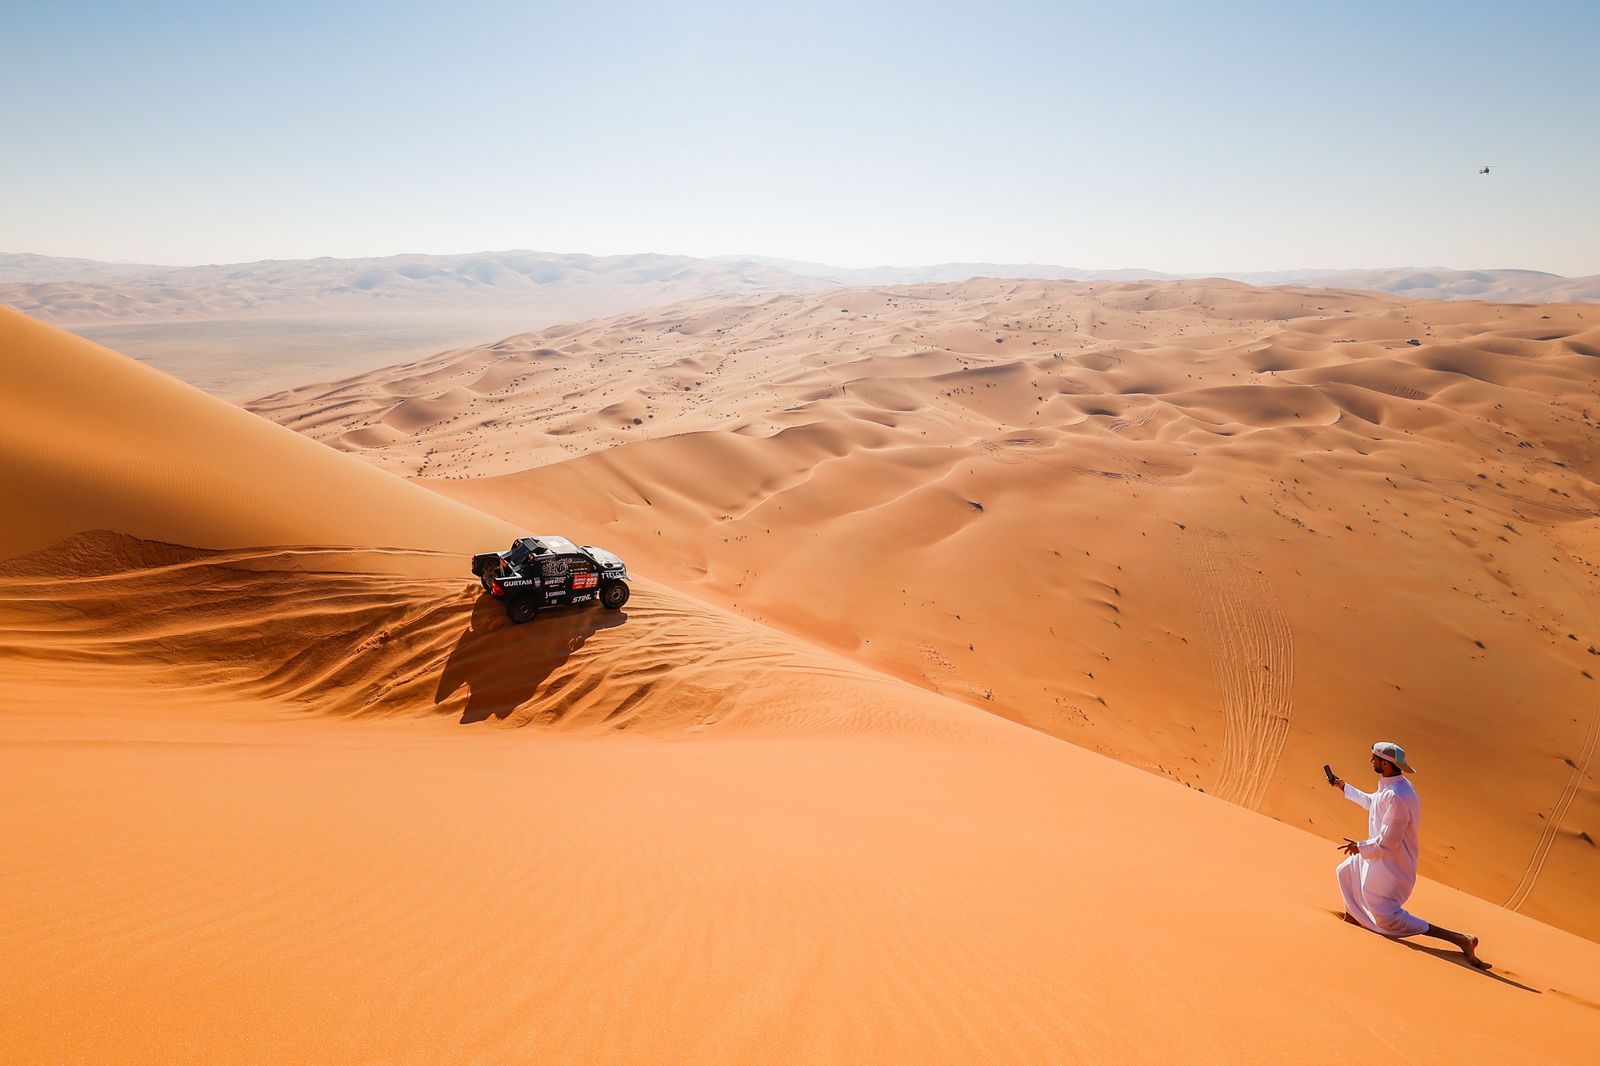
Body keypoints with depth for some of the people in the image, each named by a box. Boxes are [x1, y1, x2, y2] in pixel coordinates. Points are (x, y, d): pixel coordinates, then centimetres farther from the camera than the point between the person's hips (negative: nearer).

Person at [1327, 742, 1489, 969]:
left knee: (1388, 919, -5)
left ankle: (1459, 939, -7)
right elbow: (1371, 802, 23)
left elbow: (1386, 842, -27)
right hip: (1381, 856, 10)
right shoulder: (1390, 786, 0)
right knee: (1346, 871, 27)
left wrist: (1360, 847, -12)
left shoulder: (1396, 797, -31)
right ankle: (1351, 918, 46)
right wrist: (1345, 788, 32)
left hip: (1390, 863, -10)